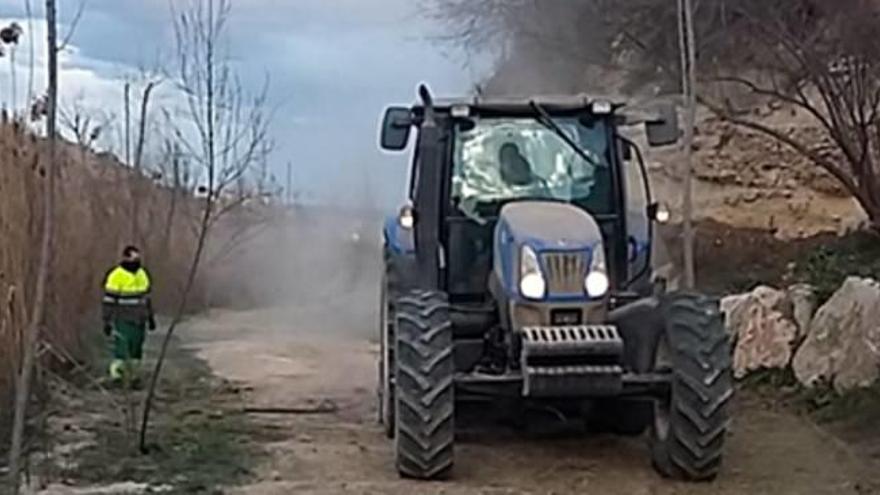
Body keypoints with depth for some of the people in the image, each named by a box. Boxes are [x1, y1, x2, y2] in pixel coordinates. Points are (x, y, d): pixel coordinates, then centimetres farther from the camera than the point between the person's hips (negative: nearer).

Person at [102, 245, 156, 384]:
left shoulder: (142, 274, 7)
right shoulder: (116, 276, -14)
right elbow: (108, 301, -12)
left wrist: (151, 317, 16)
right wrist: (107, 322, -14)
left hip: (139, 320, 6)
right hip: (123, 321, -6)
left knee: (137, 349, 8)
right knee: (122, 347, -11)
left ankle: (132, 375, 16)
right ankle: (116, 373, -2)